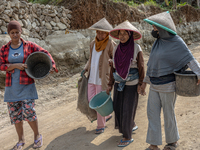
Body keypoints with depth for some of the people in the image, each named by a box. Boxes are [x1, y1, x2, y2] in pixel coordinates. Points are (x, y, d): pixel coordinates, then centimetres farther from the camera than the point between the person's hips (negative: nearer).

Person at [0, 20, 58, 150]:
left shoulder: (29, 45, -2)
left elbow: (45, 53, 0)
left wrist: (52, 66, -16)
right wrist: (16, 65, -19)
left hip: (26, 85, -3)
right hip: (12, 87, 3)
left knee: (29, 112, -10)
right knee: (15, 114, 6)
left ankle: (37, 135, 14)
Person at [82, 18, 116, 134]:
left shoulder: (110, 44, -9)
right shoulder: (93, 44, 10)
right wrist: (86, 69, 10)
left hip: (103, 78, -6)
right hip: (92, 77, 7)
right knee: (91, 100, 10)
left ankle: (101, 125, 18)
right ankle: (107, 115, 33)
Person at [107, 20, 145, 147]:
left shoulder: (137, 49, -15)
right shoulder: (117, 49, 0)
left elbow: (141, 67, -10)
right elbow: (114, 68, 6)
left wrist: (140, 84, -13)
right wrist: (110, 84, 6)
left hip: (132, 85, -5)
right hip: (119, 84, 6)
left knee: (127, 110, -3)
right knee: (119, 108, 12)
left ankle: (128, 137, 12)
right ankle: (132, 125, 38)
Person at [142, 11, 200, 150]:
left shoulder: (177, 42, -12)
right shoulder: (158, 42, 9)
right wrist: (145, 81, 16)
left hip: (168, 84, -7)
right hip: (155, 84, 7)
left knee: (168, 114, 6)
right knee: (152, 113, 5)